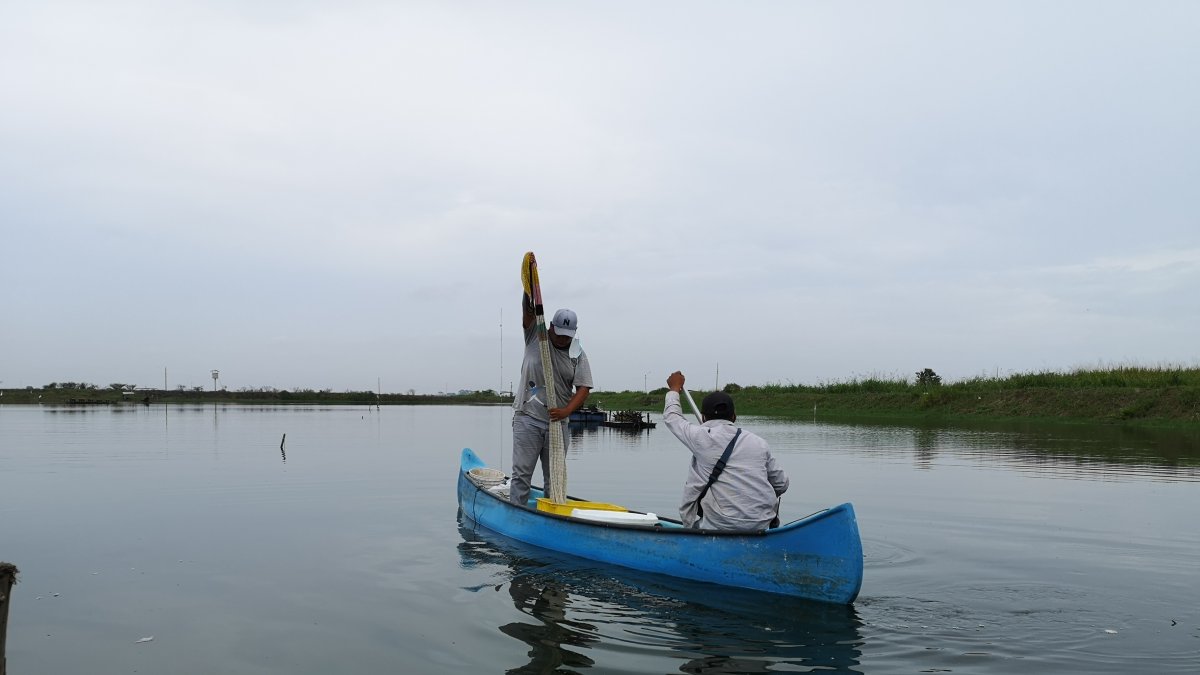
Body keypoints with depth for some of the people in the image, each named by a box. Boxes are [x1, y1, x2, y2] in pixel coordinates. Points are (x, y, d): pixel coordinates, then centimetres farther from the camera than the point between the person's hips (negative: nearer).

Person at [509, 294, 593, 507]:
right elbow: (528, 310, -11)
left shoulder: (578, 355, 4)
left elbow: (583, 388, -4)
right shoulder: (535, 337, 2)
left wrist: (566, 411, -20)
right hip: (527, 419, -2)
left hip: (558, 422, 2)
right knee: (521, 473, -3)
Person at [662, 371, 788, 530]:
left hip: (720, 528, -3)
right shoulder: (759, 442, 7)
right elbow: (781, 484, 13)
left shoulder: (700, 436, -2)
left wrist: (674, 389, 35)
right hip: (763, 526, 3)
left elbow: (671, 417, 17)